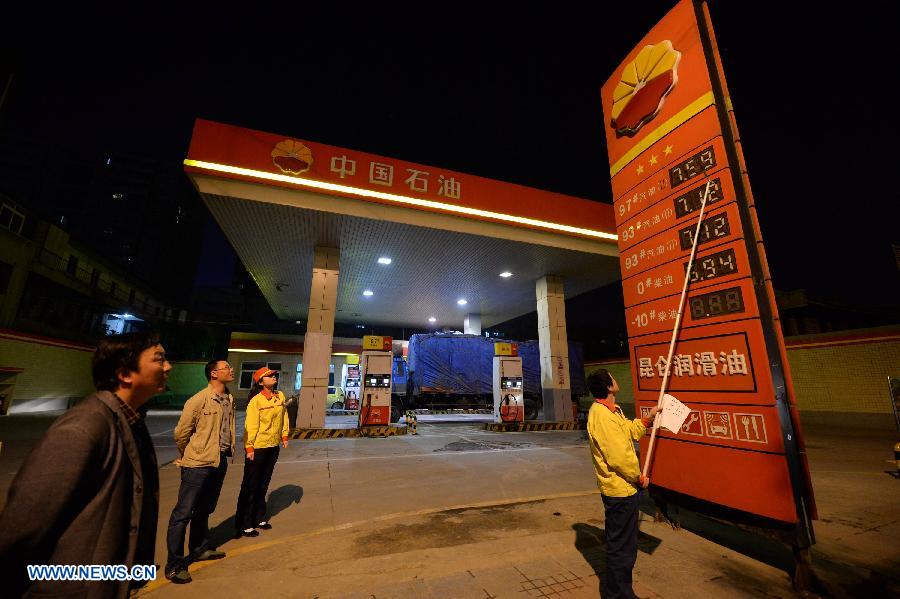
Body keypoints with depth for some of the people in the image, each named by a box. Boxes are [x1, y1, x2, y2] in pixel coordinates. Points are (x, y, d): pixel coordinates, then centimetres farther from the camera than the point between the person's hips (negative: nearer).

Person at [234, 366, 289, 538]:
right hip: (257, 448, -6)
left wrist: (284, 435, 10)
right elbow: (251, 425, -17)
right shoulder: (256, 401, -16)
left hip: (273, 447, 6)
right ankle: (244, 525, 19)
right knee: (250, 487, 6)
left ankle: (259, 519, 33)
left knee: (263, 485, 19)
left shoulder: (280, 396, 2)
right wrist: (249, 447, -17)